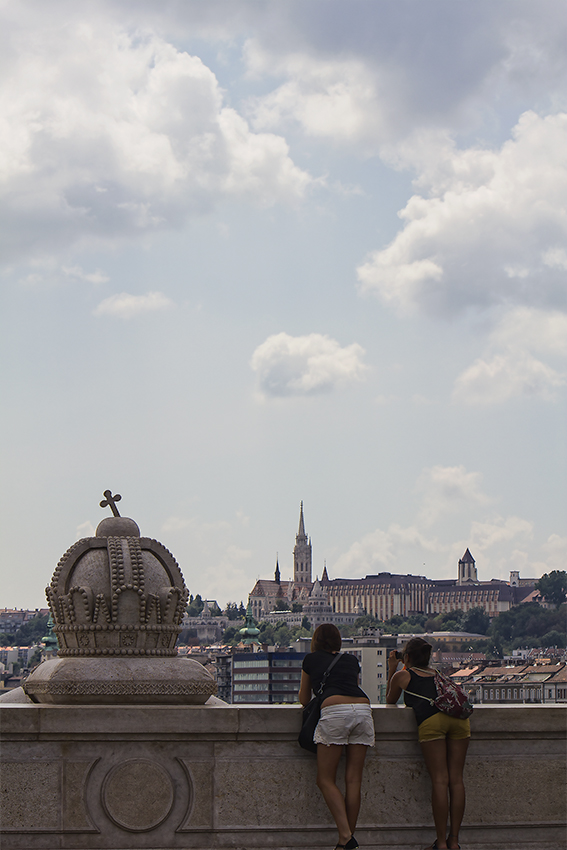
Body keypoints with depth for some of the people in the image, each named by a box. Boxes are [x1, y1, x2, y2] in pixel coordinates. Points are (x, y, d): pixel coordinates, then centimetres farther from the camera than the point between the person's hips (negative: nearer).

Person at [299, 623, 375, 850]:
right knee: (353, 780, 7)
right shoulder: (352, 660, 28)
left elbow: (304, 700, 30)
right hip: (363, 708, 4)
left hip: (335, 711, -4)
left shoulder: (311, 660, 21)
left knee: (326, 780, 2)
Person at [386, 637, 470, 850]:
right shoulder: (436, 673, 35)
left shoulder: (402, 675, 22)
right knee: (456, 779, 4)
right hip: (459, 716, 4)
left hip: (431, 720, -4)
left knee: (439, 780, -6)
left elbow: (390, 701, 38)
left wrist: (392, 669, 43)